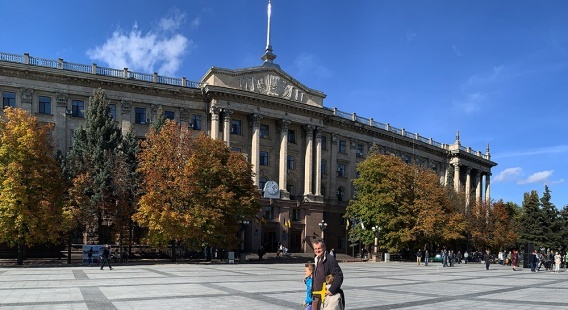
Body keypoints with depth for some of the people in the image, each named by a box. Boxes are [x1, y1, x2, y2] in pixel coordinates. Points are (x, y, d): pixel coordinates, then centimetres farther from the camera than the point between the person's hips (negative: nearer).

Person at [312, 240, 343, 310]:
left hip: (326, 296, -8)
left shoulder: (330, 259, -15)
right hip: (316, 297, 8)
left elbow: (339, 276, -20)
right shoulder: (316, 260, 13)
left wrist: (332, 290, -25)